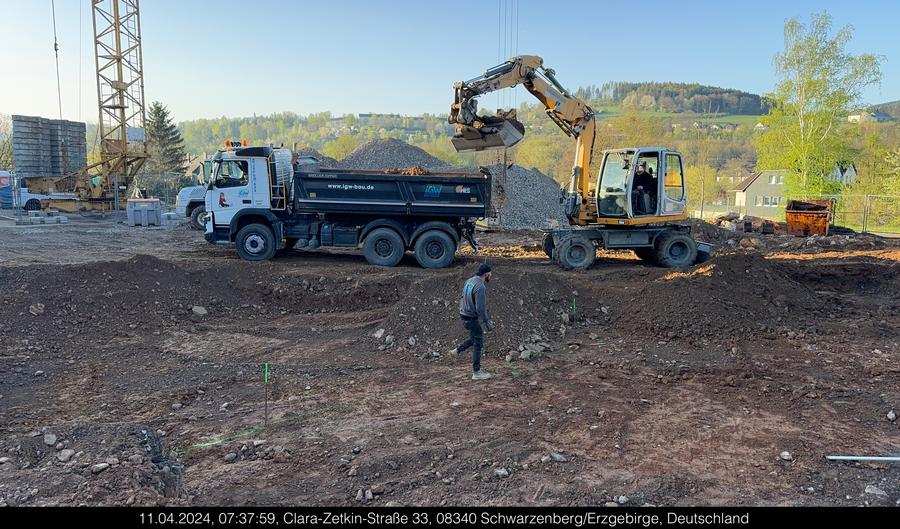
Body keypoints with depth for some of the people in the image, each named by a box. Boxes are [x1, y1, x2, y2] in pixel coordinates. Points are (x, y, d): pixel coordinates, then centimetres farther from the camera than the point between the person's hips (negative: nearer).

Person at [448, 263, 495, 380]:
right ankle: (476, 373, 9)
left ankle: (456, 350, 22)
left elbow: (462, 299, 14)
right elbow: (480, 308, -27)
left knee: (476, 338, 26)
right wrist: (488, 322, -18)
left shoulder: (470, 281, 5)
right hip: (472, 319, -9)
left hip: (464, 315, 9)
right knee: (478, 344, 2)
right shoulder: (480, 287, -24)